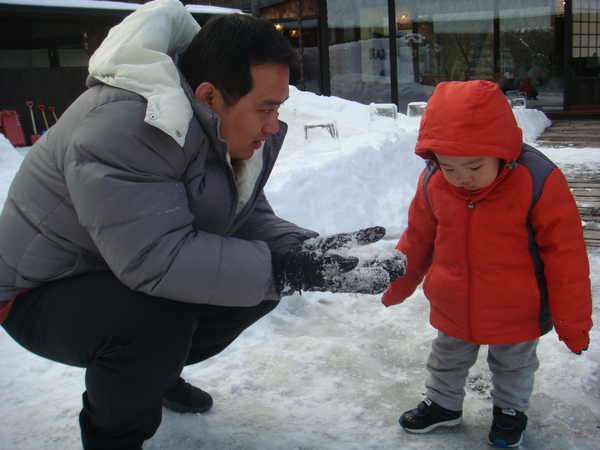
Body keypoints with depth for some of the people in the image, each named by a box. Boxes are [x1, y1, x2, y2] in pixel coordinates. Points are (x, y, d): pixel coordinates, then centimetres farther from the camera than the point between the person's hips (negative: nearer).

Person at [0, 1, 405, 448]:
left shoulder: (225, 126, -5)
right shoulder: (120, 126, -33)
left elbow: (250, 217, -2)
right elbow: (158, 257, -39)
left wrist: (313, 250, -22)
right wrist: (290, 270, -38)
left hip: (130, 274, 8)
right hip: (44, 294, -8)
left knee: (260, 286, -4)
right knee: (157, 320, -36)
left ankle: (153, 372, 20)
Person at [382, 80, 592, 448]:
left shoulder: (538, 182, -26)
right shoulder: (432, 183, -15)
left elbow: (565, 254, -17)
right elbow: (418, 239, 3)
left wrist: (572, 321, -12)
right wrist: (396, 287, 13)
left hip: (516, 315, -3)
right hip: (451, 310, 3)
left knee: (514, 365, 23)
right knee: (447, 359, 24)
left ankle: (511, 409, 49)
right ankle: (443, 403, 49)